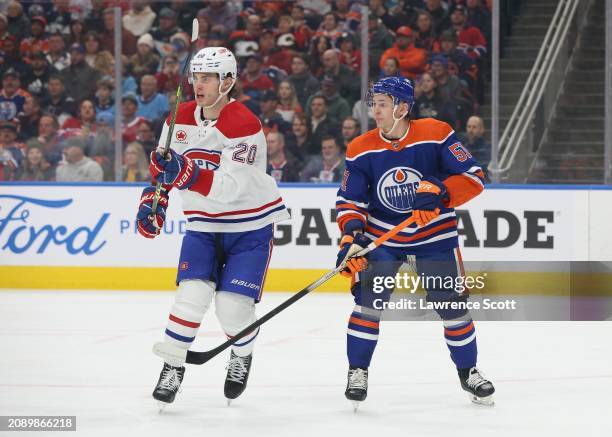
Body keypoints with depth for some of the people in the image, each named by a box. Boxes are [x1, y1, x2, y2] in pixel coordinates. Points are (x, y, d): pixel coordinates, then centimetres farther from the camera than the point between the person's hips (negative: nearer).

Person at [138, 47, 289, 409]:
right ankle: (173, 367, 0)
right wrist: (154, 198, 3)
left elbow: (230, 188, -31)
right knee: (192, 294, -13)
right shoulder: (181, 118, -3)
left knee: (233, 305, -9)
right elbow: (163, 163, 15)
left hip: (250, 226, -4)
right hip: (203, 225, 4)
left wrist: (187, 173, -42)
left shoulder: (245, 126, -23)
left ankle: (242, 356, 22)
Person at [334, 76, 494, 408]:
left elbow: (474, 177, -17)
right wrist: (350, 235, -22)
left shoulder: (435, 135, -16)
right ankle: (357, 371, 1)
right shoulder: (361, 150, -9)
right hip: (381, 237, 1)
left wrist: (439, 191, -33)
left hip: (434, 234, -1)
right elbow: (350, 200, -5)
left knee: (451, 304, 0)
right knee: (369, 299, -14)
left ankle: (468, 371, 20)